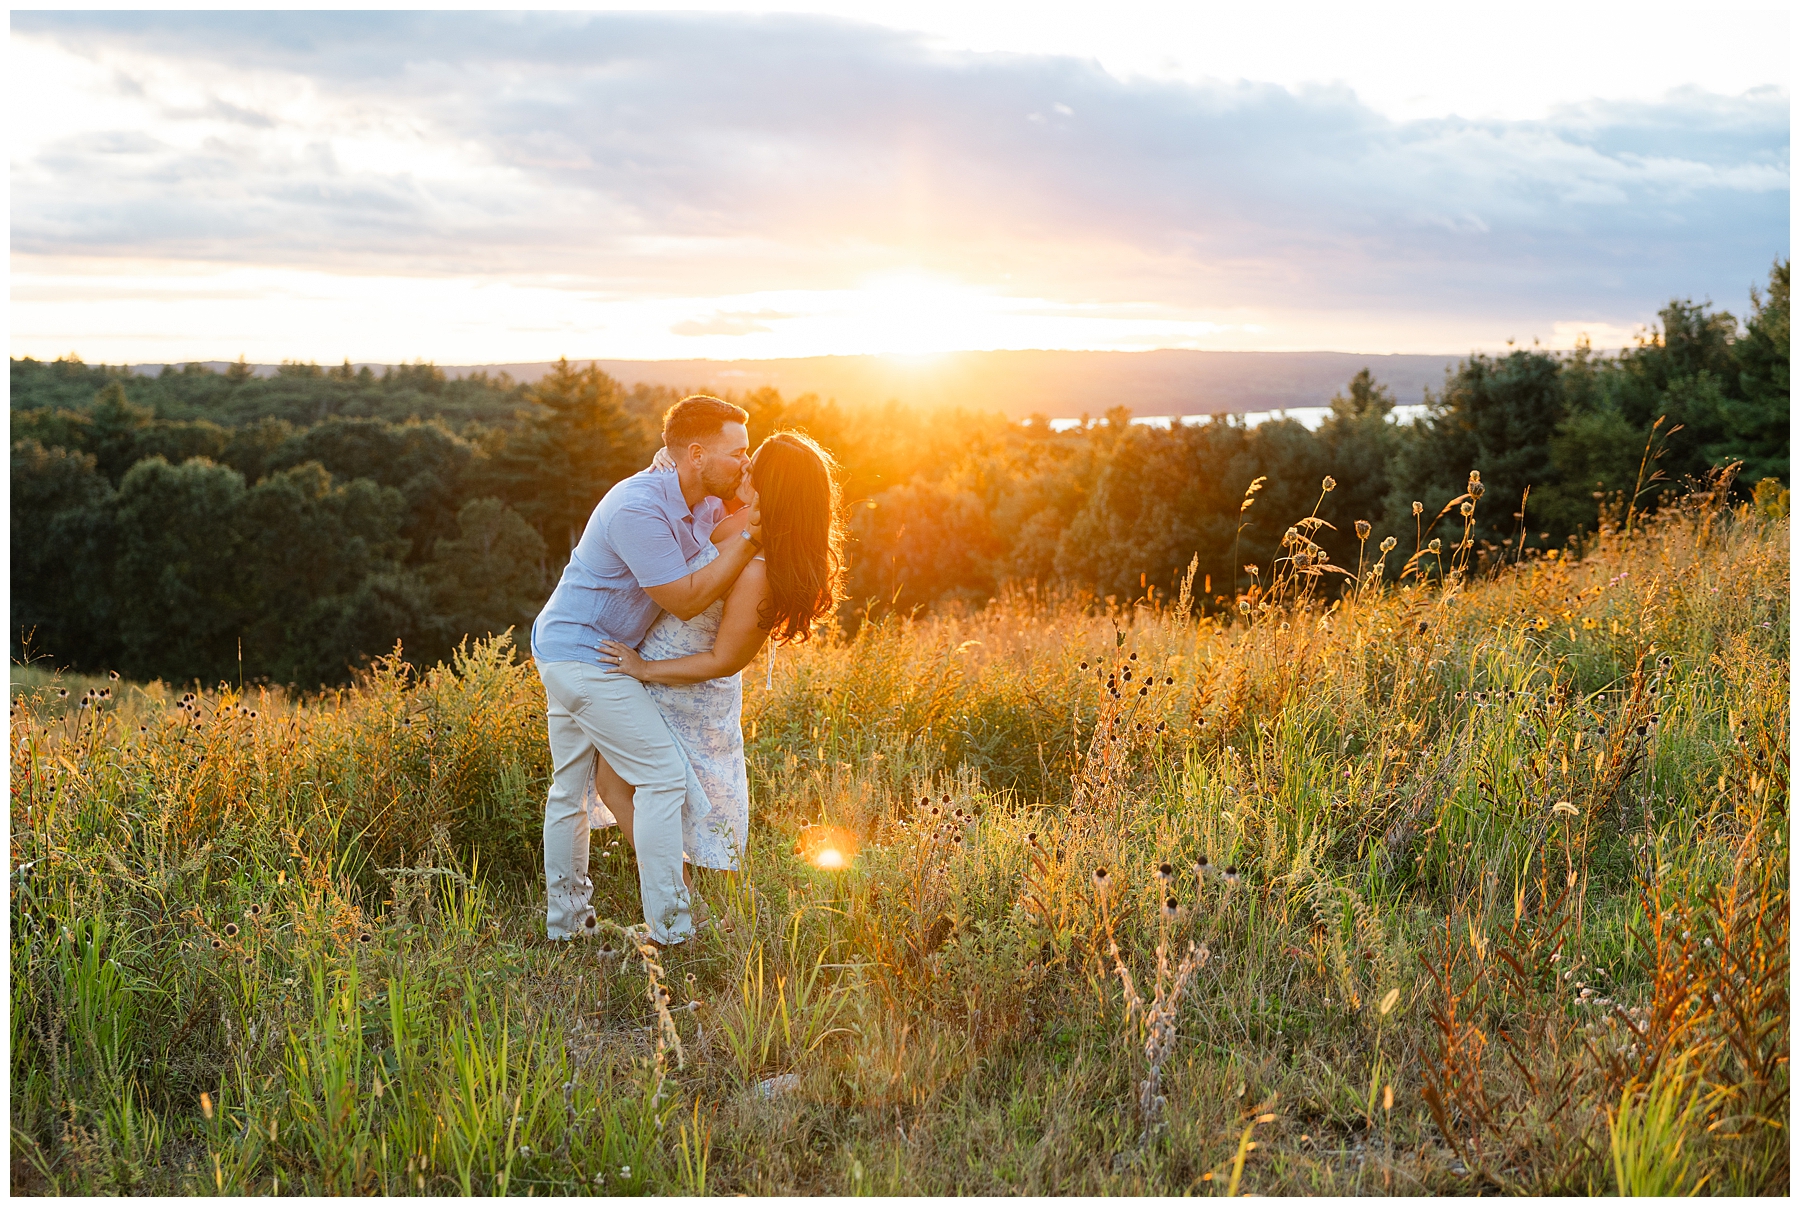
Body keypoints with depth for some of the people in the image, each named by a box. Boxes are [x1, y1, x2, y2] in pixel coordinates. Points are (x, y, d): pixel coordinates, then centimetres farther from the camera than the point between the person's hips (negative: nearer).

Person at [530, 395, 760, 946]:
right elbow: (687, 599, -23)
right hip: (585, 656, -10)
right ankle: (669, 928, -3)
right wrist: (750, 535, -22)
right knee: (664, 775, -7)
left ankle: (565, 919, 25)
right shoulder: (639, 509, -26)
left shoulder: (703, 503, 3)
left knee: (569, 788, 15)